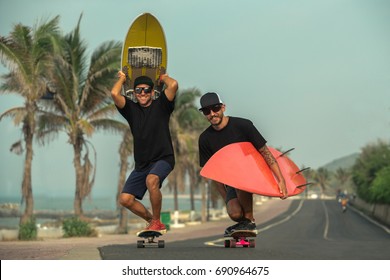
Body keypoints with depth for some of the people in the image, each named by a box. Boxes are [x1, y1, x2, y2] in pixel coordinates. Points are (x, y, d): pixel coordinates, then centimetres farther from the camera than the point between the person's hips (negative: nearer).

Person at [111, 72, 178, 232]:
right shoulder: (131, 109, 6)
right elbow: (114, 94, -10)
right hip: (141, 163, 5)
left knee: (151, 180, -35)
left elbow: (173, 85, -17)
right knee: (125, 199, -5)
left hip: (163, 158, -4)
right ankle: (152, 221, 18)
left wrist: (163, 78, 3)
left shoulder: (160, 105, 0)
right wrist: (122, 79, 8)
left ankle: (157, 222, -16)